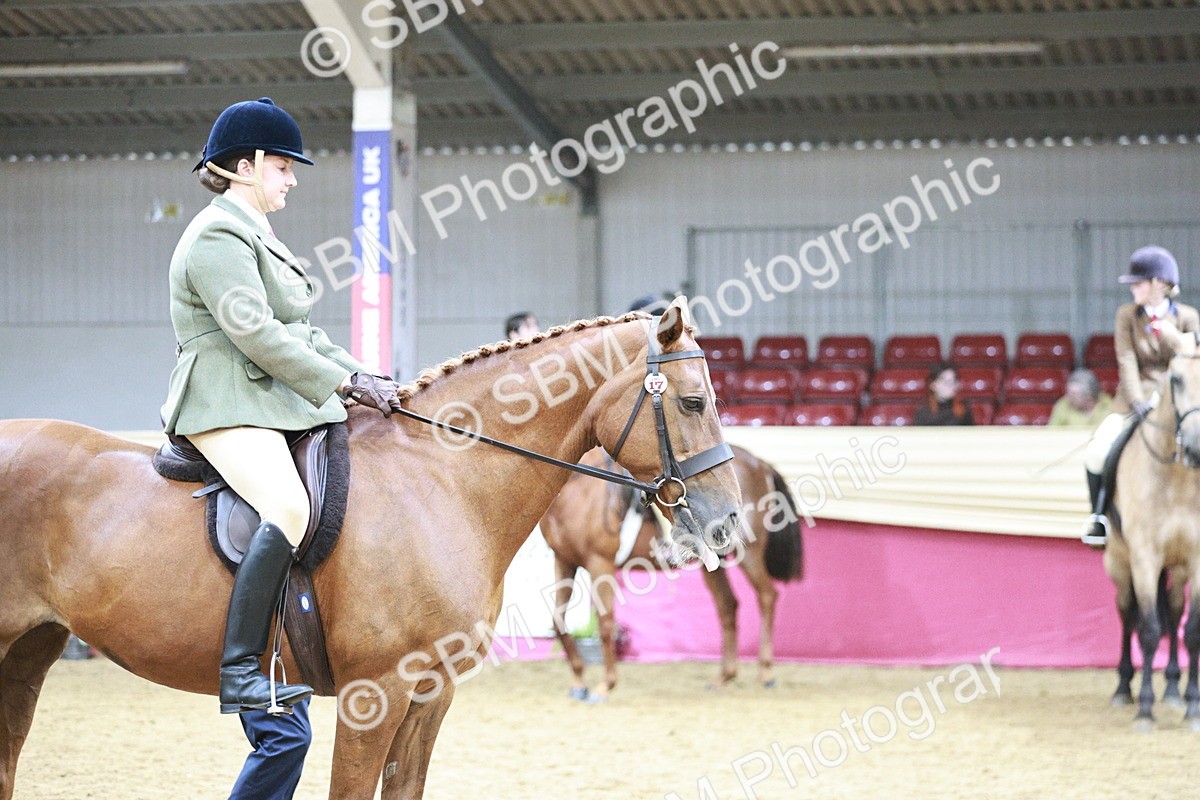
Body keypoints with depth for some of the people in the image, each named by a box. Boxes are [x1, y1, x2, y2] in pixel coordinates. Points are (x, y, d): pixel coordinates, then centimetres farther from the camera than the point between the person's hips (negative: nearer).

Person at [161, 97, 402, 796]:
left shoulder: (255, 237, 25)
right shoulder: (218, 238, -8)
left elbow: (301, 334, 25)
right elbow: (255, 332, -18)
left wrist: (367, 379, 13)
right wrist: (347, 383, -16)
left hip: (279, 406, 11)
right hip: (227, 410, -11)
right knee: (290, 505, -33)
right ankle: (241, 670, -33)